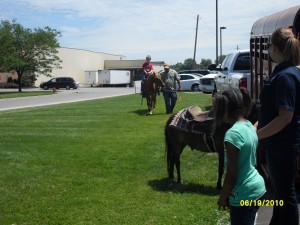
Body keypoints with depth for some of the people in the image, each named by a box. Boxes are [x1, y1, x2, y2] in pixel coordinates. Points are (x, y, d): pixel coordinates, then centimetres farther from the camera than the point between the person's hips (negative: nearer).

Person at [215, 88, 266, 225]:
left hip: (244, 195, -9)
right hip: (257, 187, 9)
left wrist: (222, 198, -6)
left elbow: (232, 175, -21)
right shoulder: (249, 126, 3)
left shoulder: (233, 134, -24)